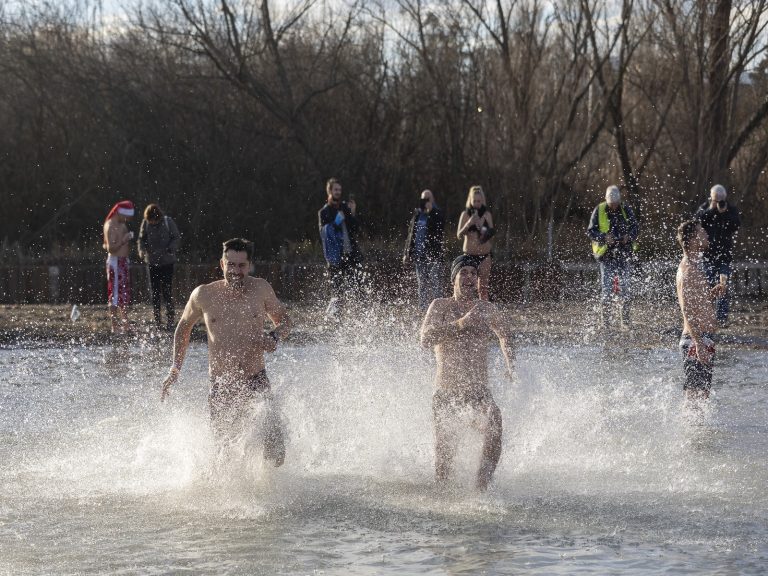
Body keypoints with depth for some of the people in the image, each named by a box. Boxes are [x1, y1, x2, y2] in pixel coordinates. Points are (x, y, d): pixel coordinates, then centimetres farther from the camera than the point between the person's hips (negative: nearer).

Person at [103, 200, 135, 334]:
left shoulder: (122, 224, 15)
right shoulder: (111, 226, -14)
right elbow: (110, 248, -21)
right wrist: (124, 240, -27)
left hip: (124, 262, 10)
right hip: (116, 262, -10)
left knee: (125, 295, 13)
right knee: (115, 295, -8)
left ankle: (125, 324, 19)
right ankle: (115, 326, -8)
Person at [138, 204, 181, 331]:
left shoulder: (168, 221, -7)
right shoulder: (145, 223, -2)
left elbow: (176, 237, -2)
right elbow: (142, 239, 5)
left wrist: (171, 248, -21)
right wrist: (142, 250, -15)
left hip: (167, 261, -2)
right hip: (152, 262, 2)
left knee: (167, 291, -6)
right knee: (155, 292, 4)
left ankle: (171, 319, 2)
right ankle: (157, 321, 11)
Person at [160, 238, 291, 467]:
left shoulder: (261, 289, -1)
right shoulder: (203, 295, -2)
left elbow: (283, 320, 14)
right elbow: (184, 326, 16)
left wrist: (275, 336, -9)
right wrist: (175, 367, 10)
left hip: (257, 382, 0)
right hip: (221, 388, 0)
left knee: (275, 456, -12)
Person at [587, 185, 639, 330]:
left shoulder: (626, 210, 3)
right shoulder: (599, 211, -2)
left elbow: (635, 227, 8)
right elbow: (591, 231, -2)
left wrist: (630, 236, -14)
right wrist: (604, 237, -20)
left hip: (624, 255, 2)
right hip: (606, 254, -2)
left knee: (625, 288, 4)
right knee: (606, 288, -6)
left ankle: (625, 321, 12)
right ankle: (605, 320, 2)